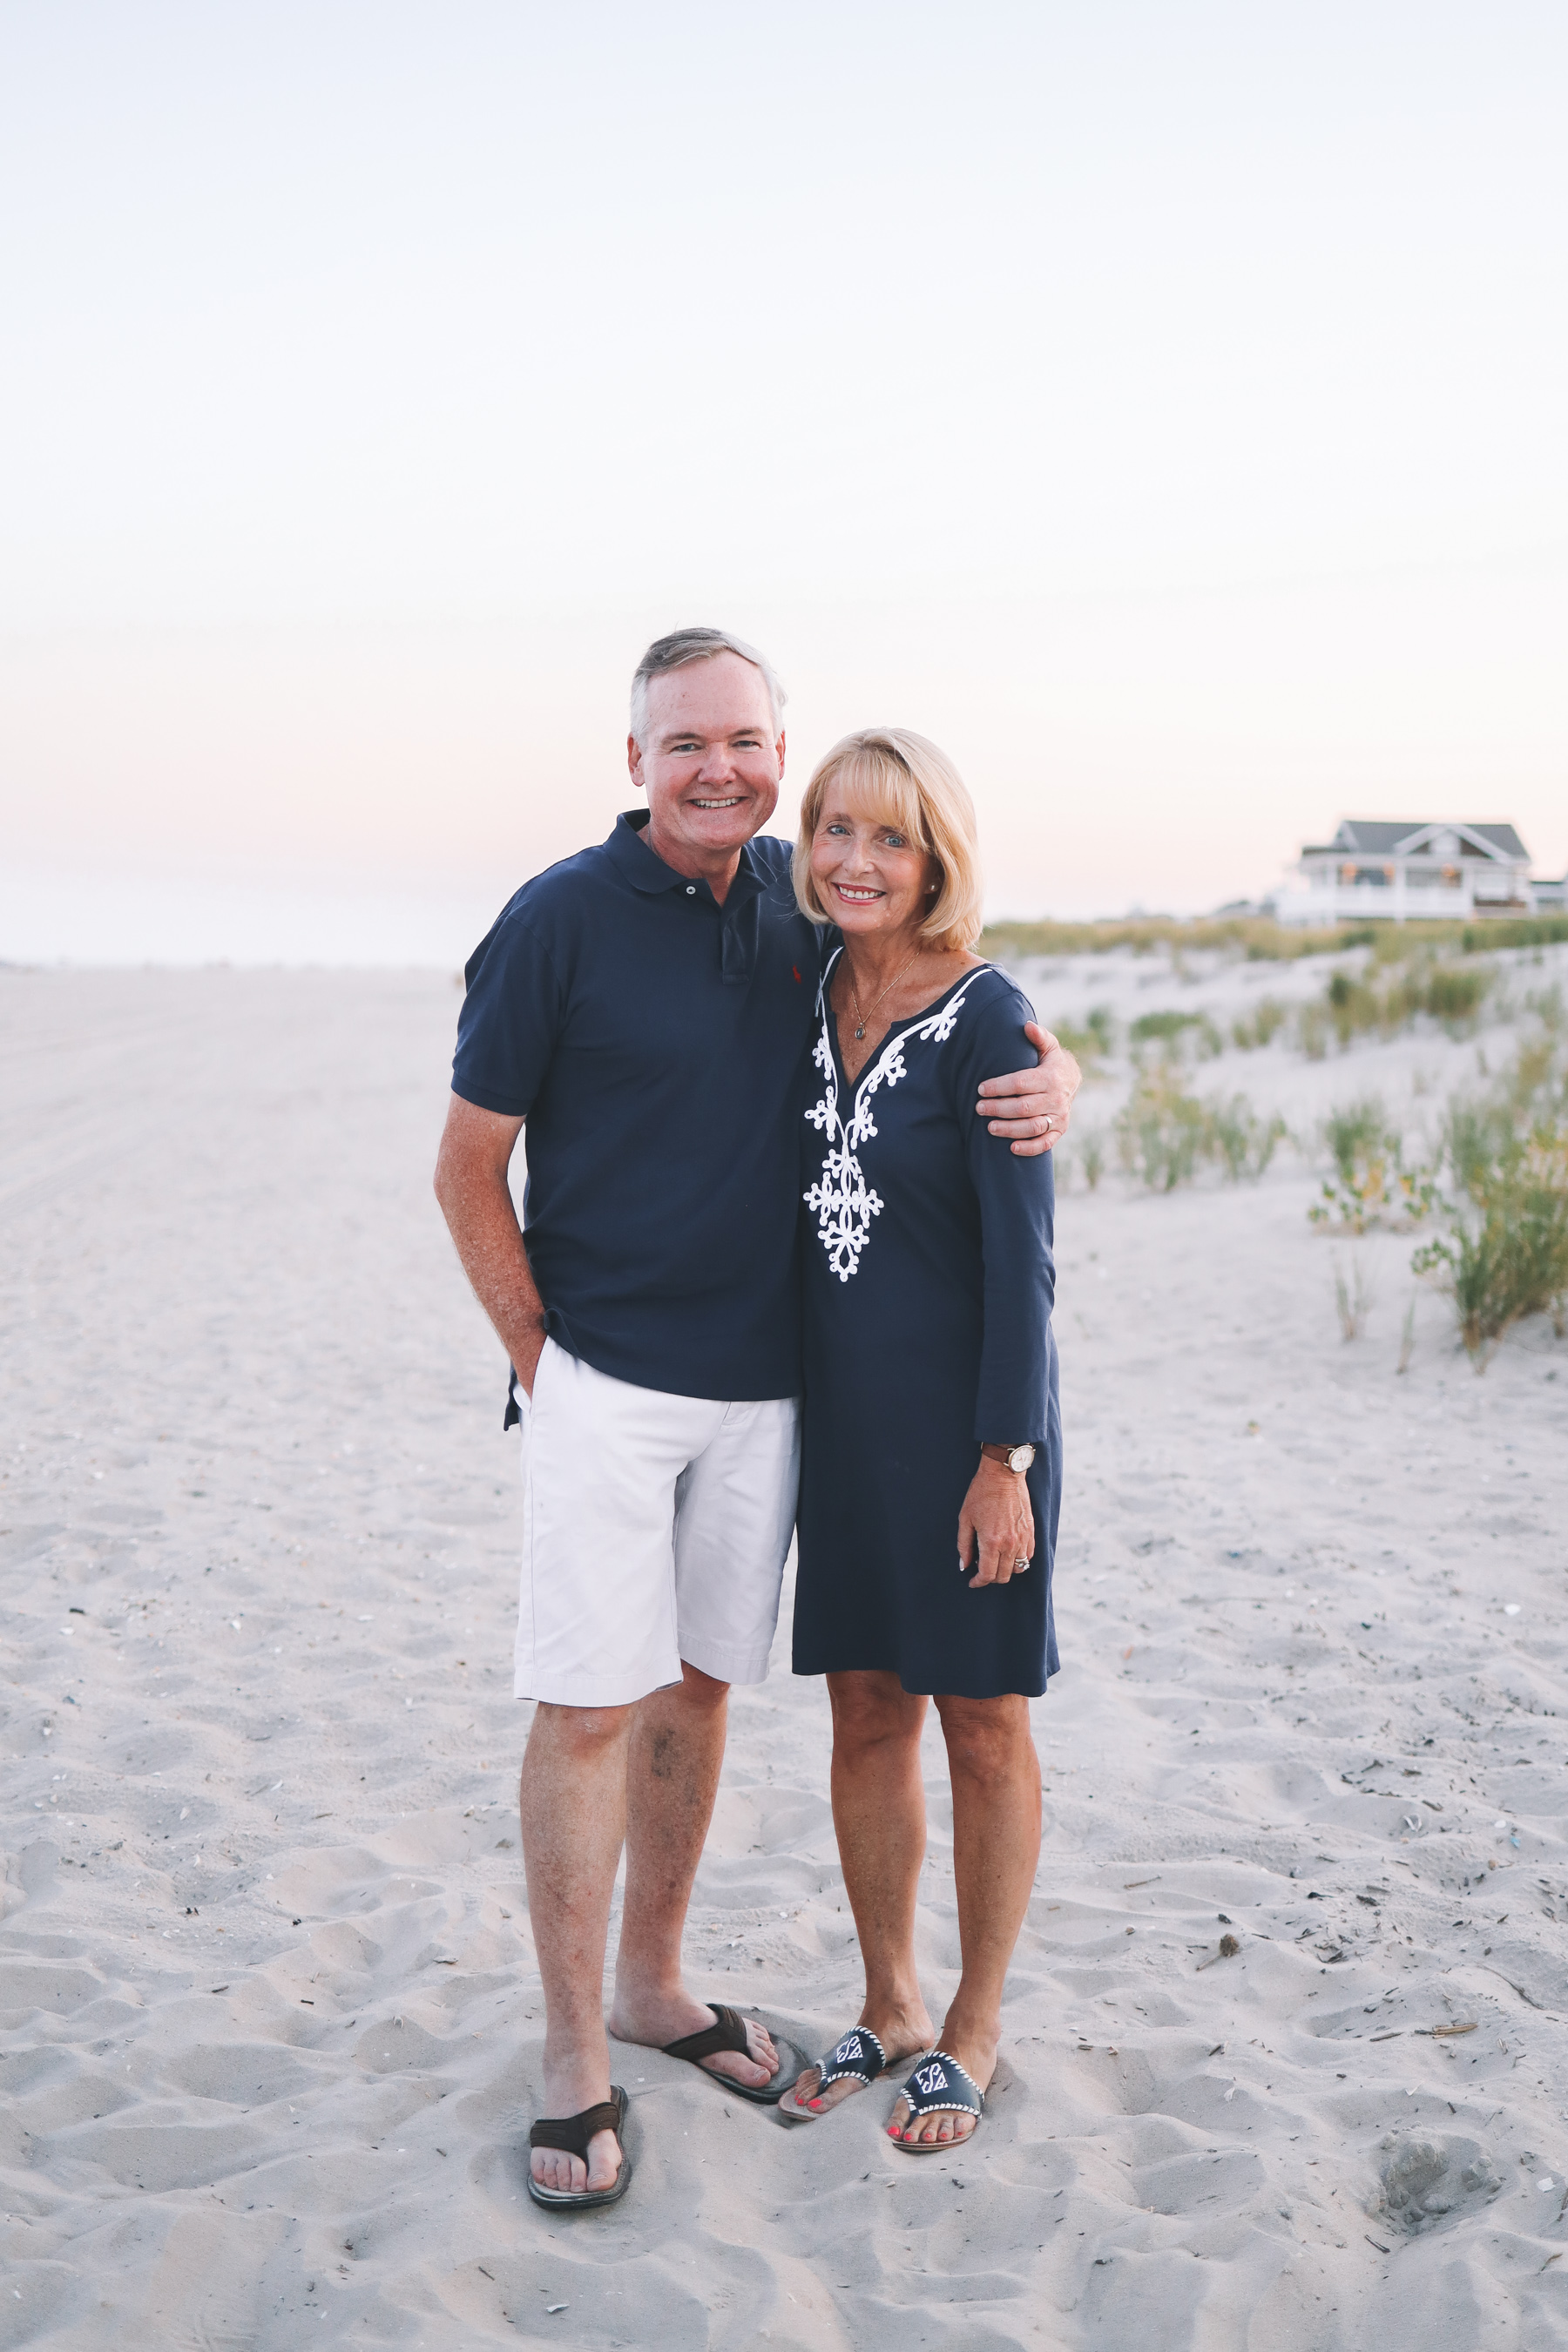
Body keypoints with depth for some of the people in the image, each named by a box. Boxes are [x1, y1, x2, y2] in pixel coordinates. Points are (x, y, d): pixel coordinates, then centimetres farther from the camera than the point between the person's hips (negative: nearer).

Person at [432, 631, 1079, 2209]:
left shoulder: (808, 906, 4)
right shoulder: (561, 919, -9)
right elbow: (467, 1170, -4)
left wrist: (1053, 1079, -7)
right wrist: (537, 1356, -5)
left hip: (763, 1383, 5)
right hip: (604, 1378, -4)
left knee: (698, 1684, 14)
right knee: (589, 1705, -3)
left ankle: (651, 1985, 31)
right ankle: (575, 2061, 10)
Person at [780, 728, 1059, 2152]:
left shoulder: (985, 1016, -13)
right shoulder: (811, 997, 5)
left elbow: (1020, 1250, -14)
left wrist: (1005, 1458, -15)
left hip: (964, 1408, -6)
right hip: (843, 1408, 6)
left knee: (982, 1725, 8)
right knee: (866, 1714, 14)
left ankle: (973, 2029, 25)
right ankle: (888, 2005, 31)